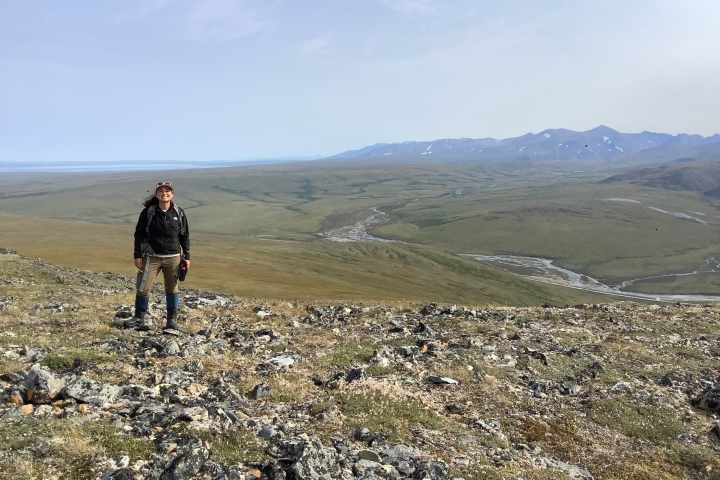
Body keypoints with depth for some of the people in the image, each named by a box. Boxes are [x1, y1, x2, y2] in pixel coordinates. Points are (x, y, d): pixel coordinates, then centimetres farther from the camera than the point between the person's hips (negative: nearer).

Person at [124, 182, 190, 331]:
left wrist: (186, 257, 4)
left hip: (173, 257, 1)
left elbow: (185, 236, 7)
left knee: (172, 289, 8)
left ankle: (172, 320, 17)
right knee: (143, 288, 0)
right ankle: (139, 319, 15)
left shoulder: (179, 213, 1)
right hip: (152, 257, -1)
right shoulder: (148, 212, -4)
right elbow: (139, 234, 1)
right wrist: (138, 255, -3)